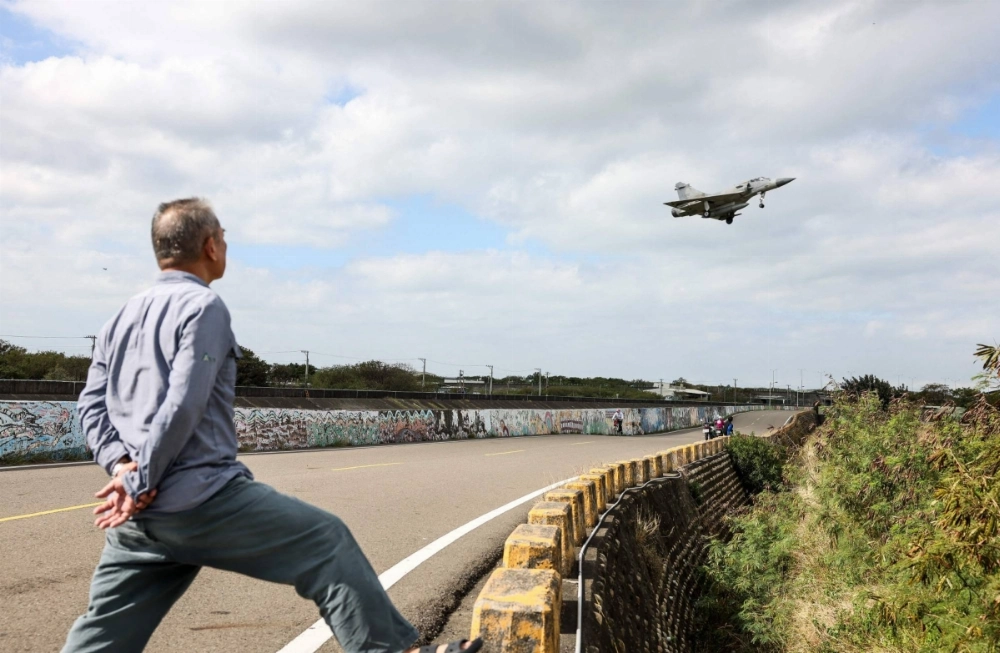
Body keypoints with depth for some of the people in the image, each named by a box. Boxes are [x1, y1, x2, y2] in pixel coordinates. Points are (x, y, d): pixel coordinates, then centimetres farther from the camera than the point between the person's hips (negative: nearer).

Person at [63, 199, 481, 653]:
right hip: (202, 498, -8)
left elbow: (92, 402, 13)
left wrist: (120, 465, 0)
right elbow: (183, 406, -17)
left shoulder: (123, 317, 16)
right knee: (326, 541, 1)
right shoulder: (202, 307, -8)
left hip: (137, 515, 9)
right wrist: (140, 484, -10)